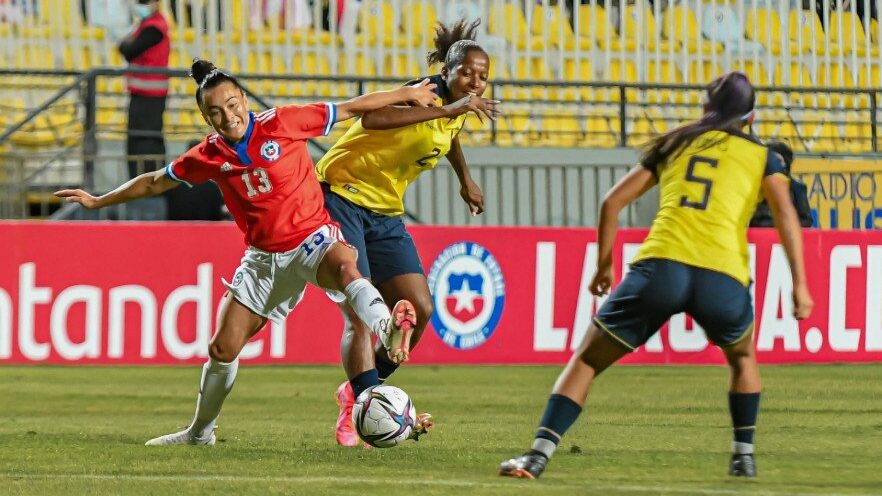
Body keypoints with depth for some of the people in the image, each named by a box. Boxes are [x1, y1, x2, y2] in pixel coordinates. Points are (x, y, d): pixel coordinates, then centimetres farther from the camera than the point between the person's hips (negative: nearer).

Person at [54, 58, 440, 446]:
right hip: (264, 257, 4)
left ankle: (387, 329, -68)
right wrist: (98, 202, 21)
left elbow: (351, 109, -2)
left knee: (344, 267, -41)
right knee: (223, 348, 4)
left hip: (313, 239, -4)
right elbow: (155, 182, 16)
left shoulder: (282, 123, -10)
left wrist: (408, 93, 0)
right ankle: (200, 431, 25)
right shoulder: (209, 156, 0)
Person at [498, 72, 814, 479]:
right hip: (722, 276, 0)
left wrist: (604, 265, 30)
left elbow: (612, 203, 21)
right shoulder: (760, 156, 19)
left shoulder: (673, 144, 25)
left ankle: (538, 454, -5)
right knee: (743, 356, 32)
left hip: (660, 266, 0)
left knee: (585, 360, 9)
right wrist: (799, 284, -2)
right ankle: (744, 455, 26)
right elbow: (785, 213, 3)